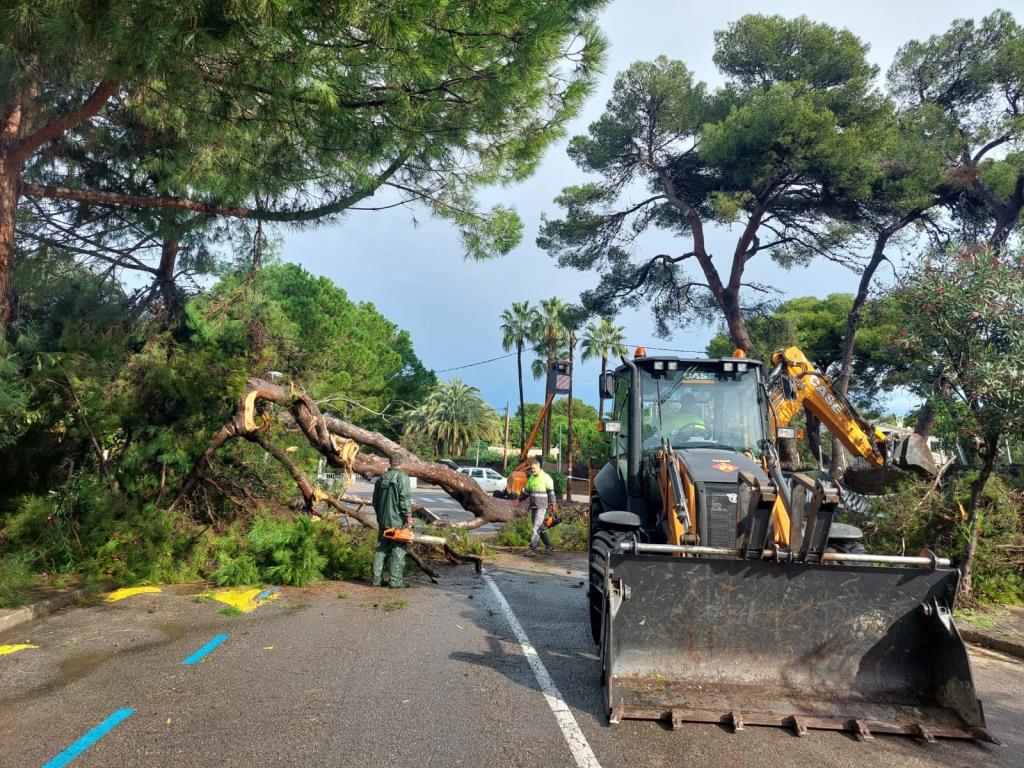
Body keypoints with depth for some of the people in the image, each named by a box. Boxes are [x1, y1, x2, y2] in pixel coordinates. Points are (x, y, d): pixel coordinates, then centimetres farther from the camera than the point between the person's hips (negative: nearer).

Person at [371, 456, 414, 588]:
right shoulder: (402, 477, -10)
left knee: (381, 549, 11)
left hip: (383, 520, 7)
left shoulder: (382, 478, 12)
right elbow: (405, 498, -17)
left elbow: (375, 499, 17)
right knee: (398, 549, -1)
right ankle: (395, 580, 0)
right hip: (397, 520, -7)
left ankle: (376, 579, 12)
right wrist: (409, 516, -13)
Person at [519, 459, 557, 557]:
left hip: (542, 507, -7)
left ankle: (532, 549, -12)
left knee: (536, 527, -11)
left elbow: (551, 492, -8)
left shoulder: (546, 477, -7)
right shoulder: (531, 478, 14)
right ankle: (549, 545, 25)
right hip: (533, 506, 7)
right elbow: (526, 491, 22)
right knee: (540, 527, 12)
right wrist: (519, 499, 15)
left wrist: (553, 505, -12)